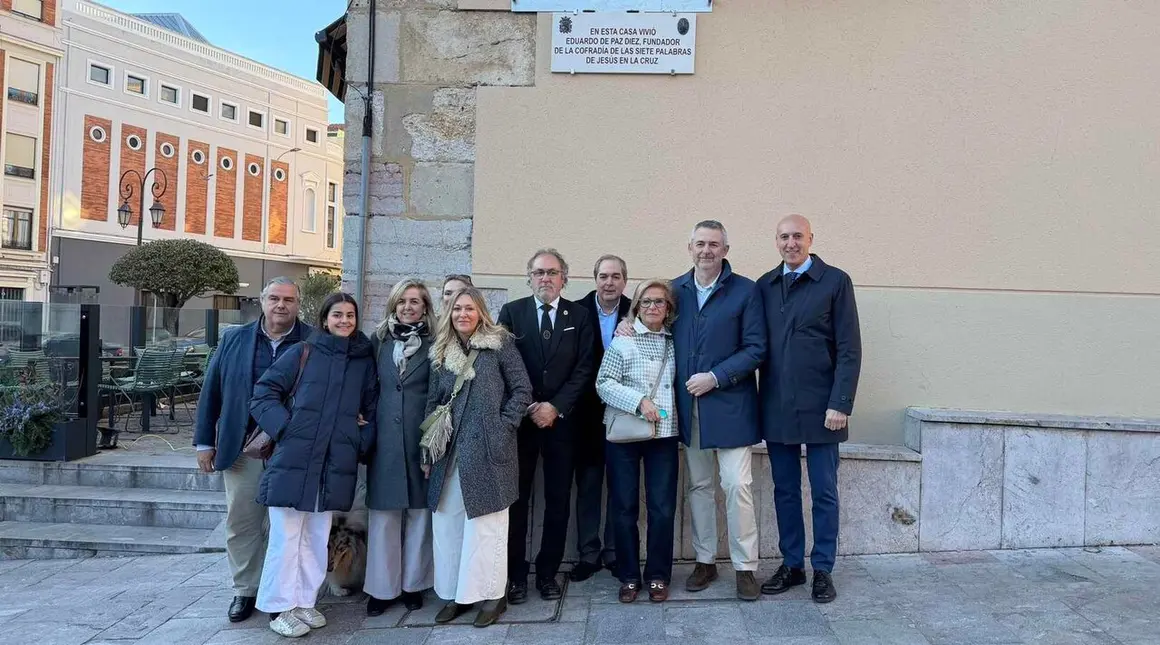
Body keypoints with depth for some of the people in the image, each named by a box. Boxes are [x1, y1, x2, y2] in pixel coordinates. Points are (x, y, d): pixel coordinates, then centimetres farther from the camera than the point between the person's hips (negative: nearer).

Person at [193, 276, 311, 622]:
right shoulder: (233, 339, 6)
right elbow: (211, 392, 8)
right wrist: (205, 441, 6)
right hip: (242, 448, 2)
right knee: (242, 522, 10)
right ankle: (245, 590, 26)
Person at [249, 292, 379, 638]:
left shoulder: (364, 361, 9)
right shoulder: (303, 352, 1)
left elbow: (371, 410, 15)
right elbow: (264, 392, 0)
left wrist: (361, 444, 1)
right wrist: (284, 428, -11)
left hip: (335, 463, 3)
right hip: (294, 458, -3)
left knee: (317, 537, 12)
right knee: (286, 535, 1)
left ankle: (304, 602, 25)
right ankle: (280, 607, 15)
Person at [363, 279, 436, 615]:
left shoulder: (435, 344, 0)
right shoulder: (378, 341, 7)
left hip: (421, 437, -1)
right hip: (384, 438, 2)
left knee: (418, 512, 7)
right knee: (382, 513, 5)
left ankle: (413, 584, 20)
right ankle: (382, 586, 16)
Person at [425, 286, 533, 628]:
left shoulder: (500, 344, -2)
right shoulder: (441, 352, 12)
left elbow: (522, 390, -2)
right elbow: (433, 403, 13)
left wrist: (504, 426, -11)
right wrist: (429, 449, 9)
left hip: (488, 450, -5)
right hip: (450, 452, 5)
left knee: (486, 522, 1)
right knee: (447, 522, 9)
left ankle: (491, 594, 13)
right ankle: (455, 593, 21)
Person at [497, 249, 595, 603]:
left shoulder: (579, 315, 5)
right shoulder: (511, 312, 4)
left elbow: (584, 367, 0)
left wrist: (556, 407, -9)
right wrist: (528, 408, -8)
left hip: (561, 419, 1)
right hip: (519, 419, -1)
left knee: (558, 501, 5)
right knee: (516, 498, 2)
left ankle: (548, 572, 18)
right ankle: (516, 574, 14)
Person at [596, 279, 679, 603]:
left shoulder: (674, 342, 9)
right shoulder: (623, 341, -2)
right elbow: (604, 384, -8)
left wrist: (681, 435, 10)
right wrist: (639, 400, -19)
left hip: (664, 434, 3)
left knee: (663, 508, 2)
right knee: (624, 507, 4)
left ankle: (658, 576, 17)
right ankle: (629, 576, 19)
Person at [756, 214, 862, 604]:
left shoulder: (835, 282, -2)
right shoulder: (764, 286, 9)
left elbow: (849, 349, -6)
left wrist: (840, 404, -12)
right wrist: (759, 400, 2)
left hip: (819, 407, -3)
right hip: (776, 408, 4)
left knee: (824, 493, 7)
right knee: (785, 491, 12)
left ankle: (823, 570, 20)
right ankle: (792, 565, 25)